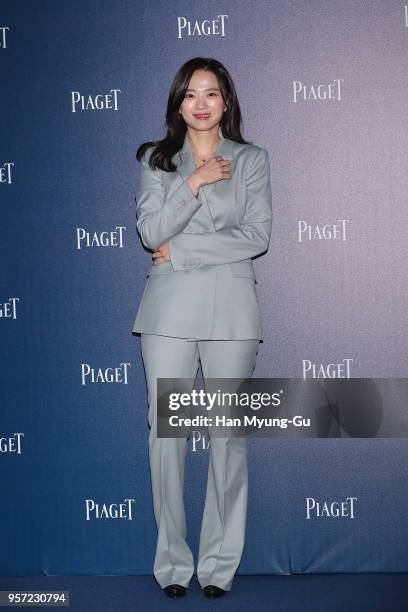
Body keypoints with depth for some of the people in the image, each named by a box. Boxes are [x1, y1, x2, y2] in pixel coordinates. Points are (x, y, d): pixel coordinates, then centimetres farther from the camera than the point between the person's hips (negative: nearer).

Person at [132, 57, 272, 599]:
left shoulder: (251, 160, 10)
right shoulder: (156, 159, 12)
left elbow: (257, 237, -3)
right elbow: (150, 232, -2)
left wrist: (182, 250, -7)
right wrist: (195, 182, -10)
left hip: (230, 310, 0)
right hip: (169, 310, 1)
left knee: (229, 435, 0)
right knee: (165, 435, -1)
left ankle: (220, 563, 12)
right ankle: (173, 561, 12)